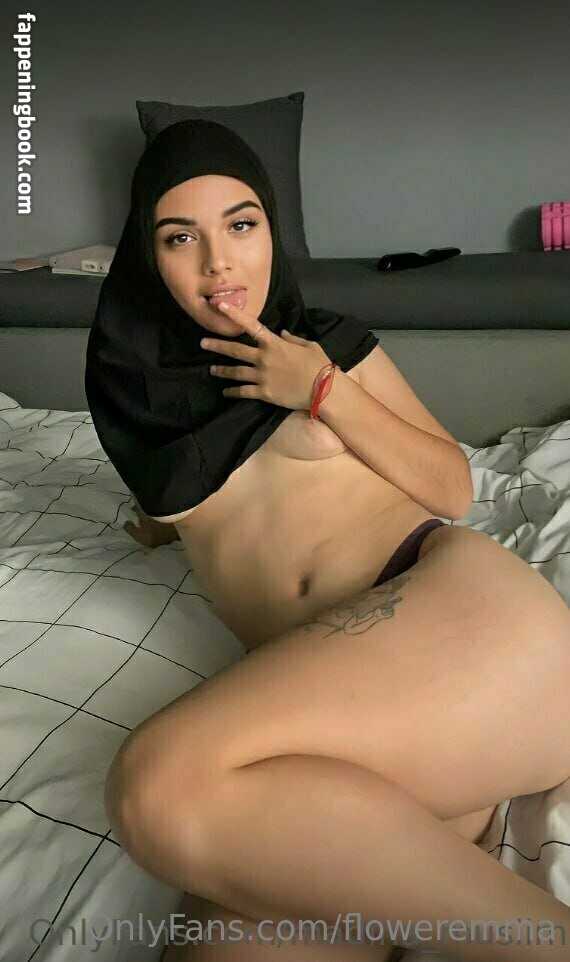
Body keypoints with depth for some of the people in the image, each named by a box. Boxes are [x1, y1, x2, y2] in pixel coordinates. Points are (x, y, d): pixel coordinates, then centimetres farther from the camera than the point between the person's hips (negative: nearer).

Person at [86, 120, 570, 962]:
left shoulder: (330, 344, 15)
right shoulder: (141, 386, 20)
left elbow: (454, 490, 10)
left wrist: (325, 391, 2)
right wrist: (175, 517, 20)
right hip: (337, 695, 2)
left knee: (159, 786, -29)